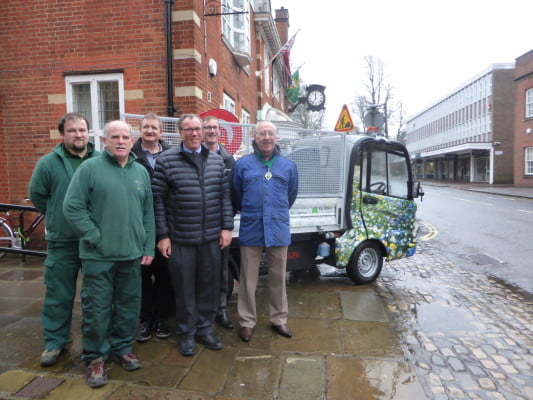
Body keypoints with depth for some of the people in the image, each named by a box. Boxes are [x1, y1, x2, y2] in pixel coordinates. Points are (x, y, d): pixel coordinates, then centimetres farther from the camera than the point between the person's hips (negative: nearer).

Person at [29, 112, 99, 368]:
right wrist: (58, 218, 9)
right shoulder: (49, 163, -2)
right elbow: (37, 195, 8)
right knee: (59, 295, 9)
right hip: (62, 242, -1)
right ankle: (54, 342, 26)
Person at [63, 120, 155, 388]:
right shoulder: (89, 168, -5)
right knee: (96, 307, 6)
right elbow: (72, 207, -9)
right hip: (98, 255, -4)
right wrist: (95, 237, -13)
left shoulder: (141, 172, 9)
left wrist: (148, 247, 6)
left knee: (128, 305, 14)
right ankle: (95, 357, 23)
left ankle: (121, 348, 33)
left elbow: (148, 213, 11)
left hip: (132, 254, 4)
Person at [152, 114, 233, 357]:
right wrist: (162, 235, -7)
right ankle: (187, 334, 28)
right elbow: (158, 200, -5)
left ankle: (205, 329, 32)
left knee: (209, 286, 13)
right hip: (180, 238, -3)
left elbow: (225, 195, 8)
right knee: (184, 288, 9)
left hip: (212, 237, 3)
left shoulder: (216, 160, 7)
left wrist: (226, 227, 3)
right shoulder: (166, 161, -4)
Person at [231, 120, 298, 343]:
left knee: (278, 277, 13)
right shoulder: (243, 164, -1)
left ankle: (279, 319, 30)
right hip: (251, 230, -2)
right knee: (248, 279, 7)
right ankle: (247, 321, 23)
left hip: (278, 230, 2)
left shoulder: (288, 165, 6)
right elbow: (235, 194, 9)